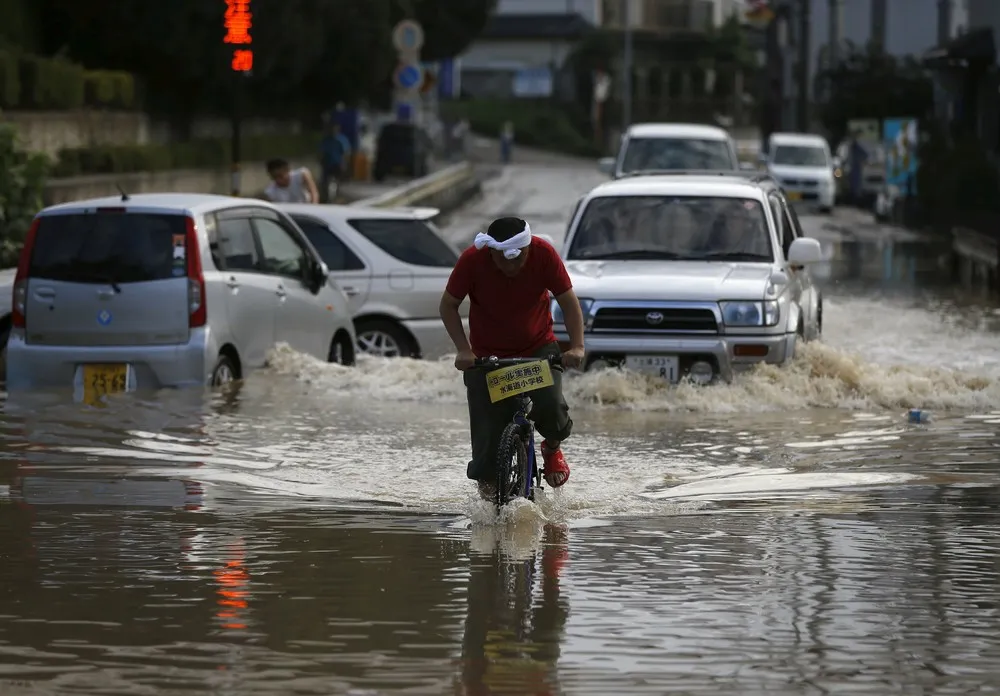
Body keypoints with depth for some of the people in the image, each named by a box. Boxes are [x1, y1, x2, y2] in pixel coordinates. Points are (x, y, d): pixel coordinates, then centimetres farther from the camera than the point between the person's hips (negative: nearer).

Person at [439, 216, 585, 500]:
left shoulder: (543, 254, -19)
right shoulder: (473, 259, -21)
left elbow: (568, 301, -12)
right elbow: (448, 305, -9)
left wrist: (577, 346, -25)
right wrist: (463, 349, -20)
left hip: (538, 348, 0)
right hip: (487, 355, 0)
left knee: (550, 406, -22)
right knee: (489, 428, -10)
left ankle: (552, 447, 13)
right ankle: (487, 491, 13)